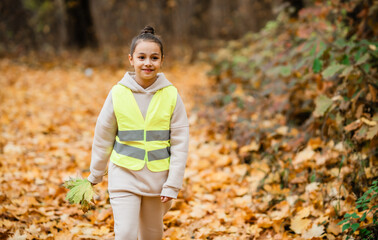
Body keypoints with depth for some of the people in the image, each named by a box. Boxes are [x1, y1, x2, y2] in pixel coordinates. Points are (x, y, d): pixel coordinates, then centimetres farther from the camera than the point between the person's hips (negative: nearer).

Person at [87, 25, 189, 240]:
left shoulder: (171, 95, -6)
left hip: (157, 178, 1)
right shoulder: (118, 93, -6)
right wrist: (95, 175, 12)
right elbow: (103, 137, 4)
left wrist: (173, 185, -6)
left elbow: (180, 143, -3)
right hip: (124, 175, -1)